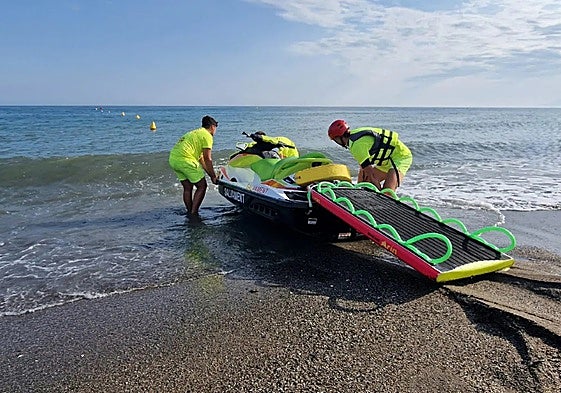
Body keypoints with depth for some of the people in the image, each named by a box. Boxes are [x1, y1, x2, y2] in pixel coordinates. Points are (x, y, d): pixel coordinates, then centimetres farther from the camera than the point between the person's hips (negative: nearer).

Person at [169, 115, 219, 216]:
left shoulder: (195, 133, 28)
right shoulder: (207, 136, 0)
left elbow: (200, 158, 28)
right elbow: (207, 159, -6)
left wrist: (210, 174, 27)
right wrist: (213, 177, 1)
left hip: (173, 159, 9)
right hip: (185, 159, -9)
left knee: (187, 188, 18)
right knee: (202, 186, 2)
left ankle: (189, 212, 23)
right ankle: (193, 213, 0)